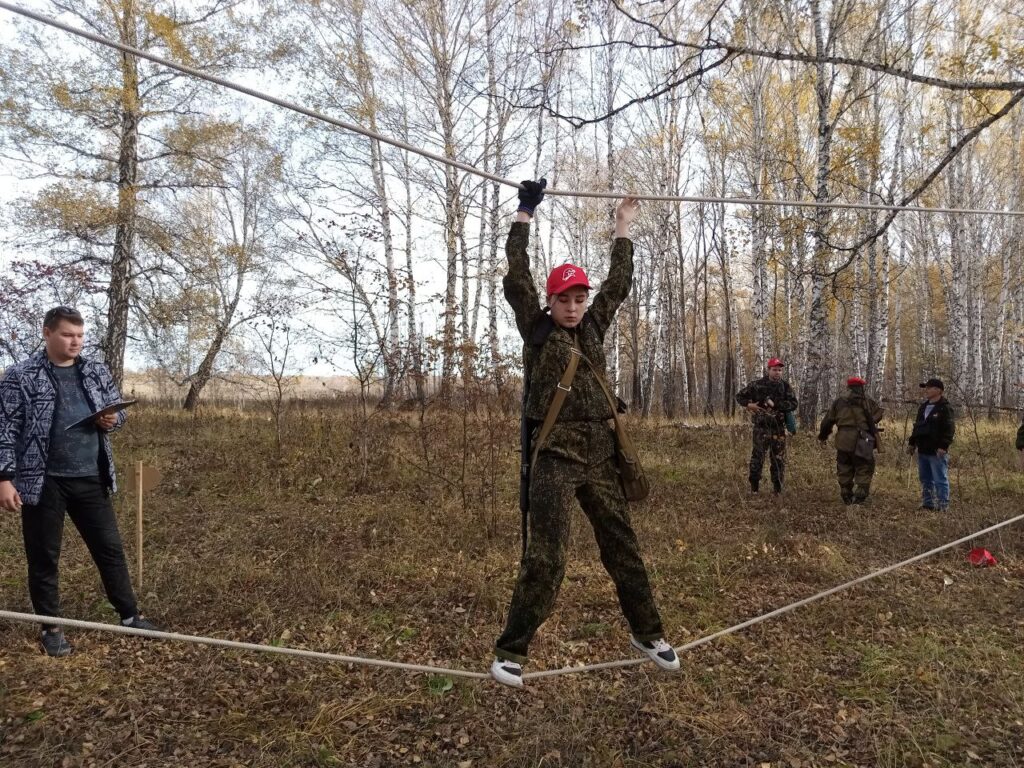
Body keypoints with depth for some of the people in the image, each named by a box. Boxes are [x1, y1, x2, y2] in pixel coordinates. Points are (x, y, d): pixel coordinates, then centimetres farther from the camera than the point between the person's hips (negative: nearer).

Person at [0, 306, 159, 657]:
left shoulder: (97, 373, 7)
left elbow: (118, 409, 18)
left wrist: (112, 420, -7)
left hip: (90, 479, 4)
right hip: (43, 481, -4)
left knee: (109, 547, 10)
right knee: (44, 557, 8)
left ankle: (130, 615, 22)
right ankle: (51, 628, 24)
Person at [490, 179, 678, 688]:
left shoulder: (592, 328, 14)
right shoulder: (536, 329, 1)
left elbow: (617, 284, 23)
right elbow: (517, 277, -7)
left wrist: (623, 230, 28)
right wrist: (525, 214, -4)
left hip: (599, 455, 6)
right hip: (555, 455, -5)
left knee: (623, 547, 14)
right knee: (545, 558, -10)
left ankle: (647, 633, 31)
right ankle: (511, 652, 1)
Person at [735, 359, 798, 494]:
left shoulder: (785, 386, 3)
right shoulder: (757, 385, -2)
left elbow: (794, 404, -6)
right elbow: (739, 396, 7)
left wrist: (775, 404, -16)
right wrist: (749, 404, -10)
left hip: (778, 428, 2)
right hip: (761, 427, -2)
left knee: (779, 459, 7)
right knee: (757, 457, -2)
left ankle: (778, 488, 17)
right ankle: (754, 487, 9)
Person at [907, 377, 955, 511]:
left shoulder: (945, 408, -10)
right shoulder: (923, 407, 16)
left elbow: (949, 429, -16)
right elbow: (917, 426, 23)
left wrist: (943, 446, -24)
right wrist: (912, 443, 18)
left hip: (937, 451, -9)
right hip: (922, 450, 9)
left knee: (940, 480, -4)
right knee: (925, 479, 14)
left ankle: (942, 506, 0)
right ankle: (927, 504, 23)